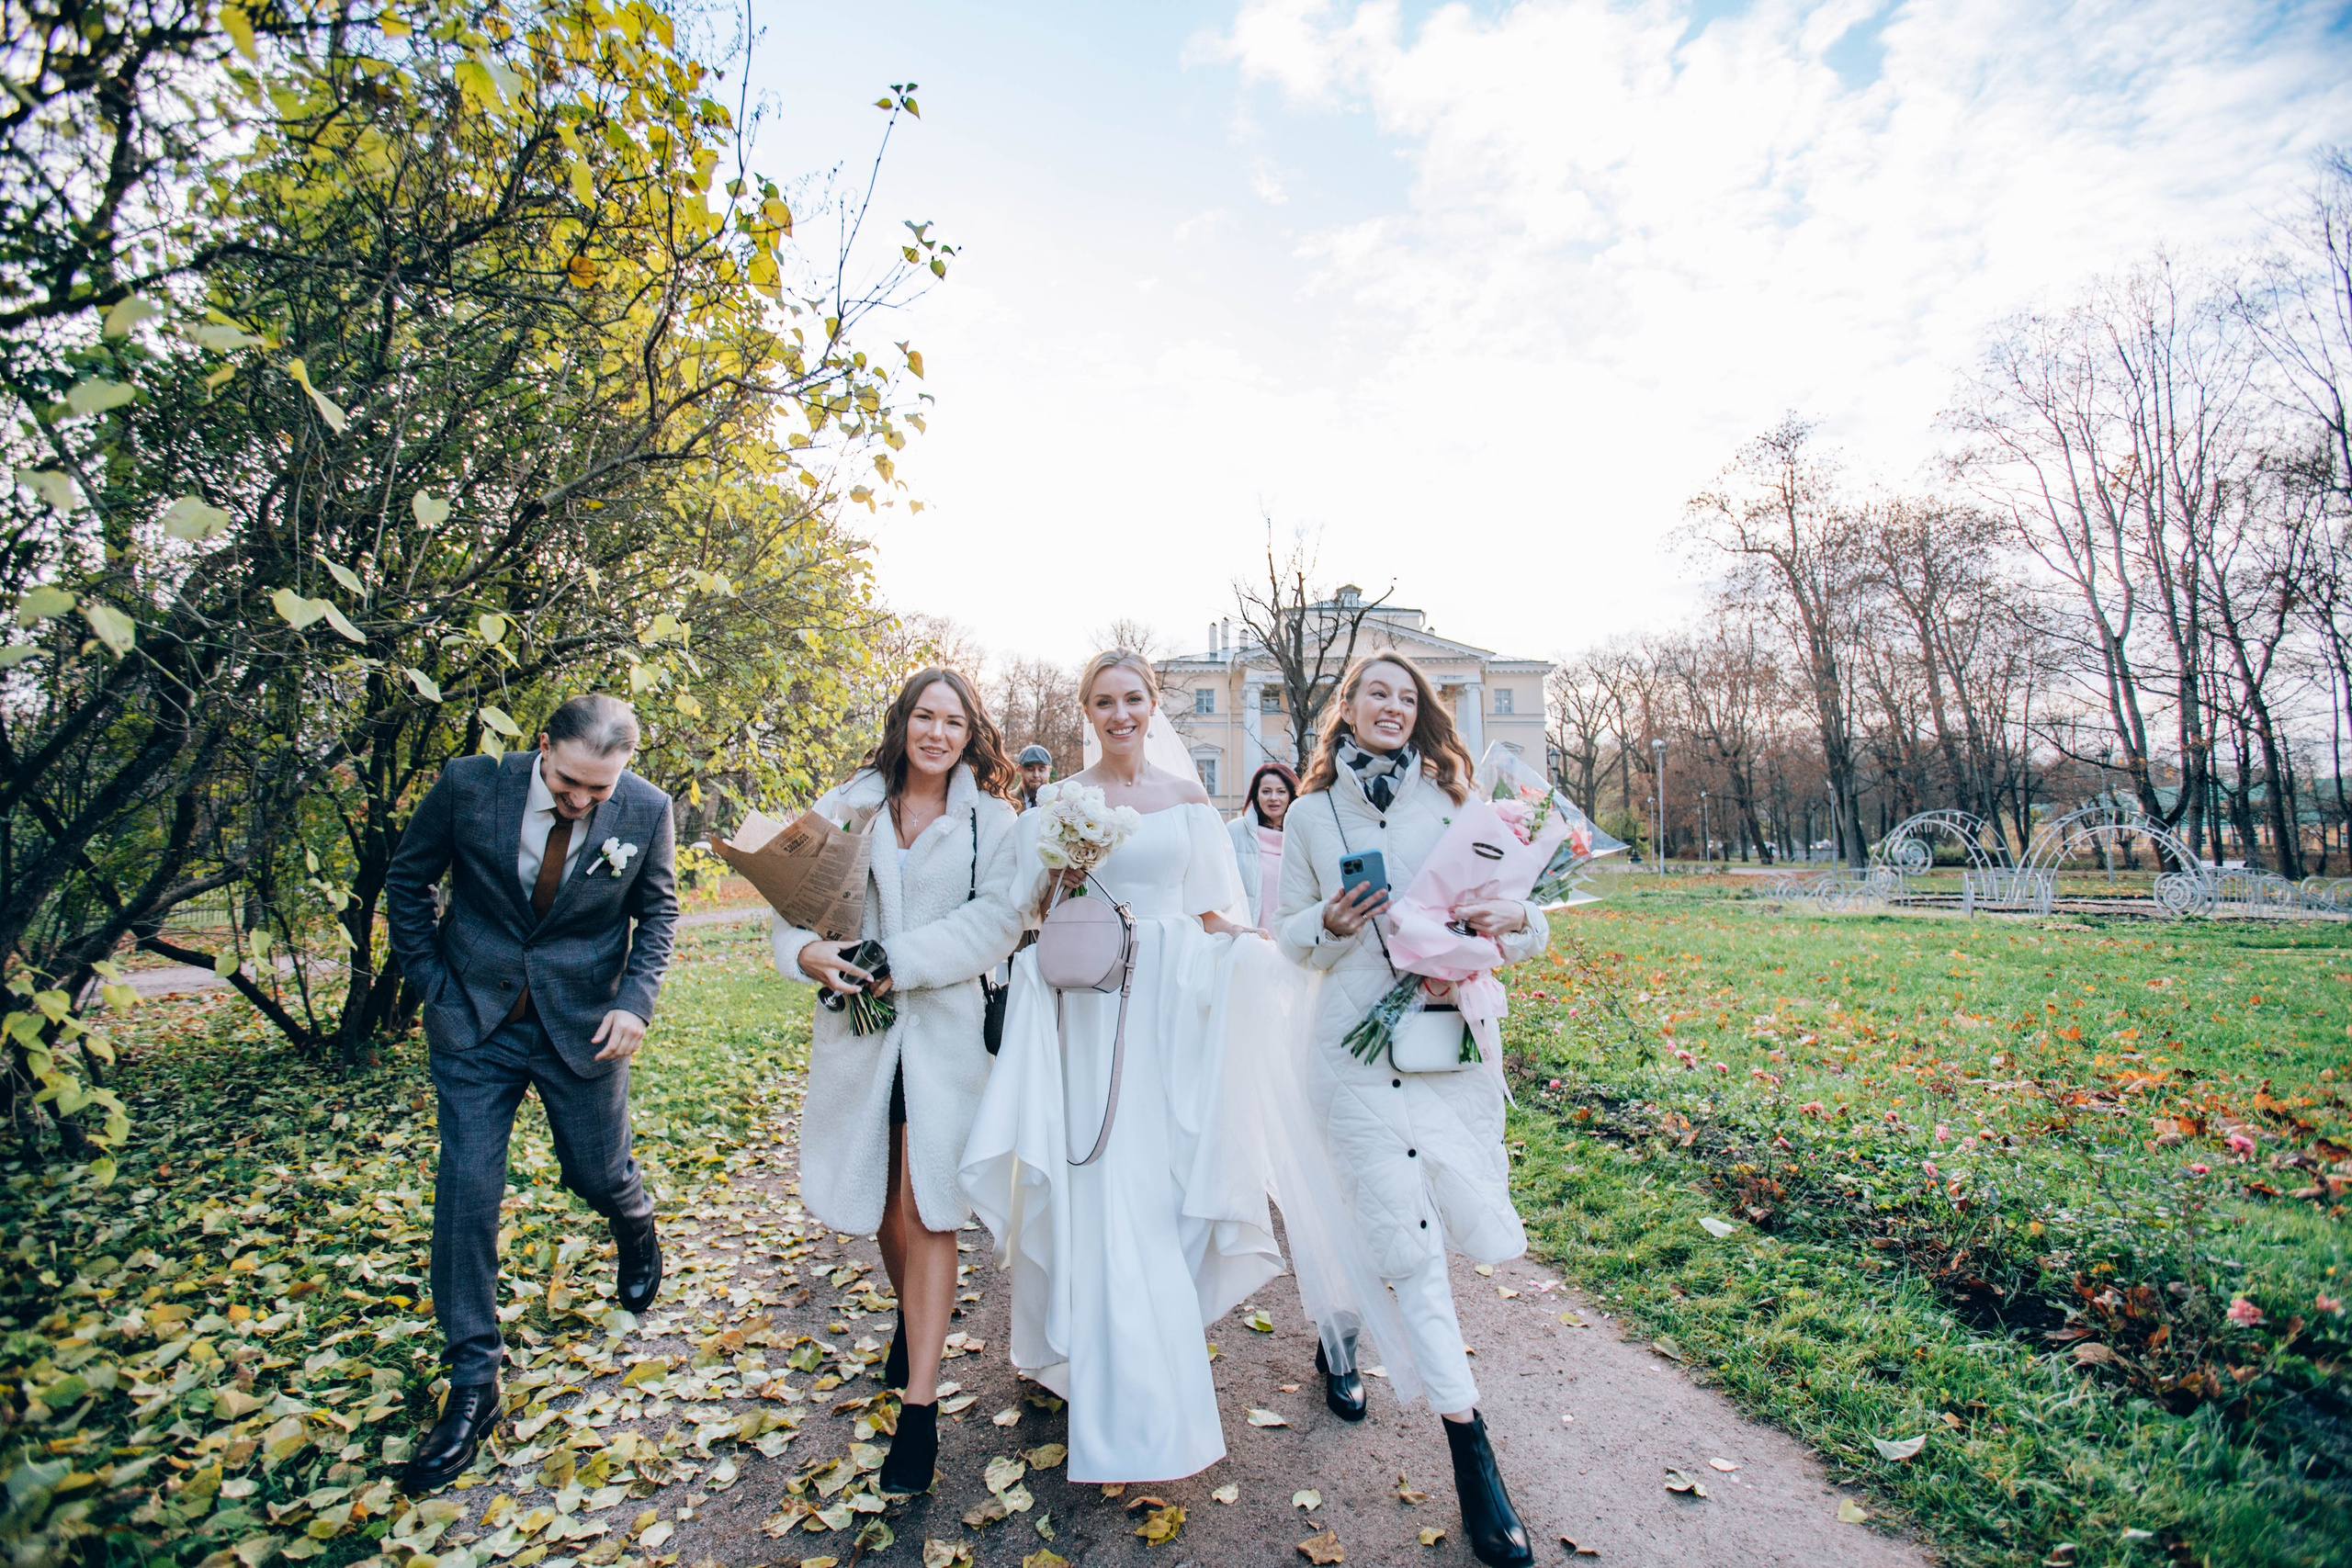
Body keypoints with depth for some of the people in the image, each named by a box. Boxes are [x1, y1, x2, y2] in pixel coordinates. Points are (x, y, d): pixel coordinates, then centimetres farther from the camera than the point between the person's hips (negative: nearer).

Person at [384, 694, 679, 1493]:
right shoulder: (470, 784, -14)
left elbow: (657, 910, 0)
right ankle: (473, 1382, 17)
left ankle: (636, 1228, 50)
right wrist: (430, 979, 0)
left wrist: (636, 1000, -11)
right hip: (474, 1023, 1)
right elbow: (407, 879, 3)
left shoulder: (646, 810, -15)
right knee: (466, 1193, 1)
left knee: (599, 1174, 13)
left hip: (582, 1027, 0)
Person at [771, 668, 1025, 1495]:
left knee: (925, 1209, -2)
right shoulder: (848, 805, 3)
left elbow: (997, 918, -11)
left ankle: (920, 1404, 12)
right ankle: (911, 1314, 47)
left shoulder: (988, 818, -2)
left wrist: (904, 963, -19)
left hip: (947, 1029, -3)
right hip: (860, 1027, 3)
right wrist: (809, 950, -20)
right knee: (879, 1200, 18)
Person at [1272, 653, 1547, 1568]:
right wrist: (1330, 923, -15)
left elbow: (1521, 919, 6)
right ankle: (1471, 1454, 14)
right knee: (1404, 1231, -1)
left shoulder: (1451, 805, 4)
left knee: (1438, 1216, 12)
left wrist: (1510, 919, -18)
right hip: (1357, 1040, -2)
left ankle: (1339, 1330, 43)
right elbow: (1288, 933, 7)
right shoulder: (1310, 816, 3)